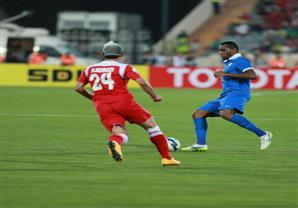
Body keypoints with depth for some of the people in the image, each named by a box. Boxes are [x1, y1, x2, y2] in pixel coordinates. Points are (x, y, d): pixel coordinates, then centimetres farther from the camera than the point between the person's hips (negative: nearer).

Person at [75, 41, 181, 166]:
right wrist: (155, 97, 7)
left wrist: (92, 97, 30)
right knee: (151, 125, 13)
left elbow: (78, 88, 13)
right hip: (123, 102, -3)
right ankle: (166, 158, 12)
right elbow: (142, 83, -7)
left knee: (120, 133, -9)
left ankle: (114, 142, -48)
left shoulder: (90, 69, 17)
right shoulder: (124, 68, 5)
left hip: (102, 106, 3)